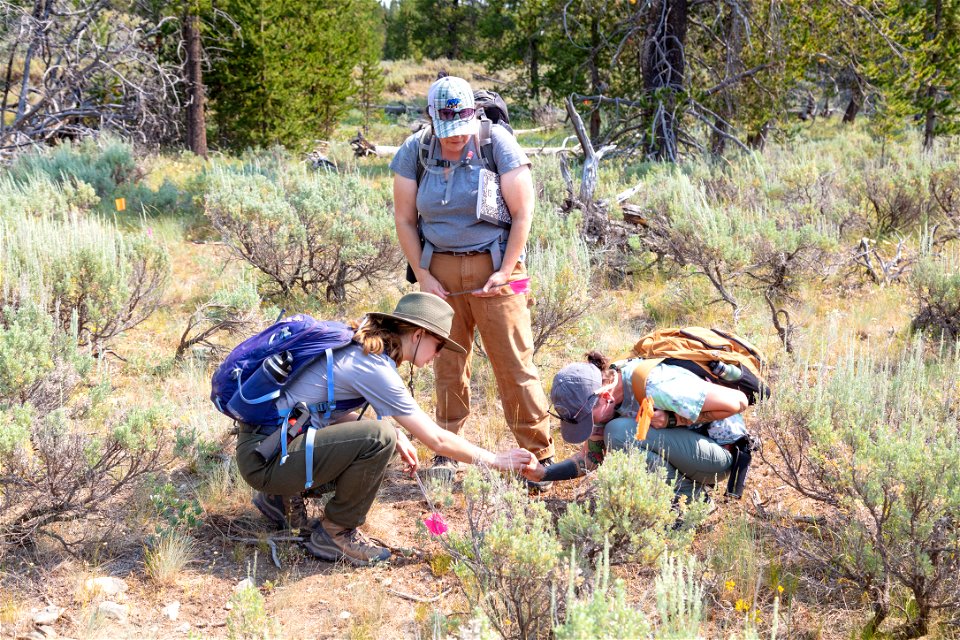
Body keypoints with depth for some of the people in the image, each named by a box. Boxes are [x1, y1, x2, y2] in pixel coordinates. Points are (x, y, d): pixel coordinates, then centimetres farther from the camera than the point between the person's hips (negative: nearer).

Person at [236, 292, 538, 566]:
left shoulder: (356, 346, 8)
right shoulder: (375, 369, -18)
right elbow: (437, 440, -14)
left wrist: (397, 437, 5)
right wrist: (496, 460, -2)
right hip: (264, 457, -10)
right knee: (379, 437, -25)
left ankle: (281, 496, 19)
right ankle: (335, 535, -5)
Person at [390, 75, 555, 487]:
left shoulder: (498, 145, -8)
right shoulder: (414, 152, 0)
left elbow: (523, 213, -6)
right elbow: (405, 220, 5)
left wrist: (505, 271, -11)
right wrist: (423, 276, -2)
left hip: (493, 267, -2)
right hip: (440, 269, 3)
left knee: (514, 363, -4)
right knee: (448, 364, 7)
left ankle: (539, 453, 5)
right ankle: (447, 451, 19)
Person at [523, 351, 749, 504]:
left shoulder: (655, 389, -32)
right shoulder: (600, 397, -6)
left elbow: (738, 401, -27)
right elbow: (591, 457, 4)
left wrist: (674, 420, -25)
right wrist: (542, 474, -11)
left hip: (721, 450, -9)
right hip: (684, 441, 9)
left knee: (620, 432, -24)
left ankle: (688, 495, -8)